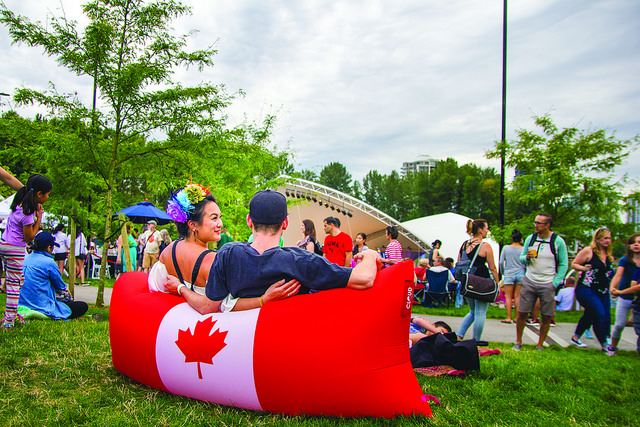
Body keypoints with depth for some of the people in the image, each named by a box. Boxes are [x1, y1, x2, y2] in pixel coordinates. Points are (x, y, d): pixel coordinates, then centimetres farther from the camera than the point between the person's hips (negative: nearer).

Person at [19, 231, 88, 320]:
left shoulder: (26, 258, 8)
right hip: (42, 305, -9)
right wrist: (64, 289, 23)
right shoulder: (49, 262, -15)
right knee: (83, 306, -6)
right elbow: (60, 286, -2)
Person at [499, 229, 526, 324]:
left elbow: (501, 262, 0)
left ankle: (508, 318, 0)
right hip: (521, 274, 1)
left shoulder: (506, 248, -1)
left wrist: (503, 272, 14)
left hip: (509, 274, -1)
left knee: (508, 297, 2)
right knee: (517, 297, 5)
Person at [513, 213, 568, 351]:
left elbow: (564, 265, 0)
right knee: (522, 314, 1)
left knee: (546, 317, 3)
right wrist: (527, 257, -12)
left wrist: (555, 284, -7)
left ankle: (540, 345, 18)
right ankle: (518, 342, 17)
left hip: (548, 285, -2)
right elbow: (521, 258, 12)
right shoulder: (530, 239, 4)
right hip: (529, 282, 2)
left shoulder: (558, 241, -3)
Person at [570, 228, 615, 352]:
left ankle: (575, 338, 26)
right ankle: (604, 346, -5)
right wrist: (583, 268, -24)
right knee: (600, 315, -15)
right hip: (586, 289, -7)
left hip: (603, 292, 7)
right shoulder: (588, 251, -8)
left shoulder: (608, 255, 12)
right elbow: (574, 264, -5)